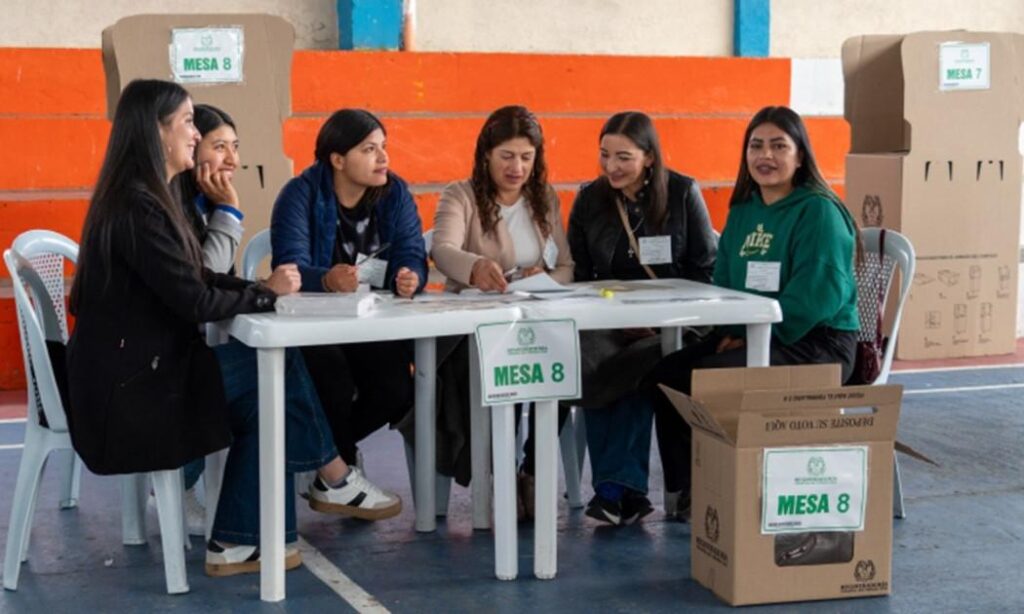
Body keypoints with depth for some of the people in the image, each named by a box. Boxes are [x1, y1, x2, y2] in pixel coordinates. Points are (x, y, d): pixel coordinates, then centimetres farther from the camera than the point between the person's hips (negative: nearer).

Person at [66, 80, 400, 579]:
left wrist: (263, 286, -4)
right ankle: (334, 482, 16)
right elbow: (195, 302, -21)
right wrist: (267, 294, -6)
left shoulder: (148, 198, 13)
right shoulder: (137, 207, -20)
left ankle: (238, 543, 3)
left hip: (146, 365, 9)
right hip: (128, 385, -9)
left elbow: (199, 279, 12)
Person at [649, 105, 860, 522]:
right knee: (667, 372, -10)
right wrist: (730, 331, -2)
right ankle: (682, 490, -1)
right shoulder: (743, 211, 14)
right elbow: (724, 281, 18)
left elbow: (818, 294, -20)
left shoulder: (819, 211, -11)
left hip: (815, 343, -8)